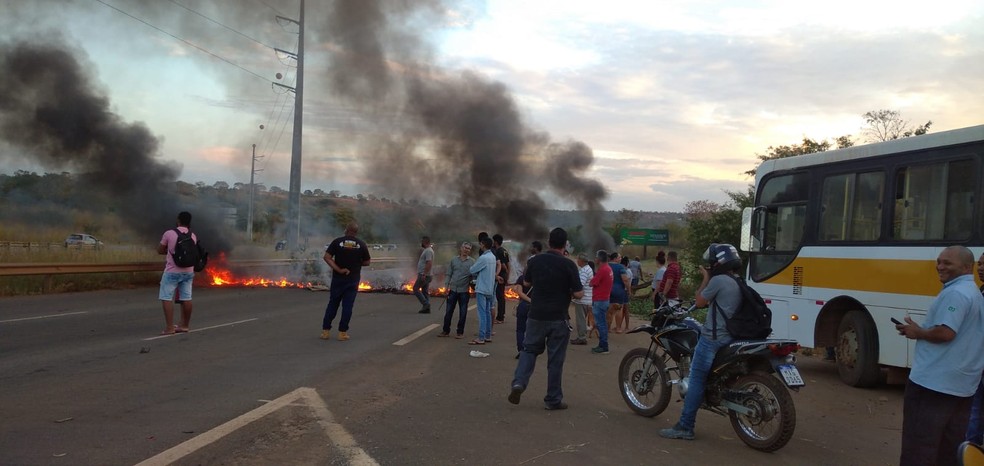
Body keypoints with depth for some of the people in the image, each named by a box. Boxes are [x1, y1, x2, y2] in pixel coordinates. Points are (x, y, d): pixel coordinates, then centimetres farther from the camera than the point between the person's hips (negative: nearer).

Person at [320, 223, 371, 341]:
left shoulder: (337, 241, -4)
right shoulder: (361, 244, -3)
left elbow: (327, 257, -12)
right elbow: (366, 262, 3)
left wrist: (338, 269, -13)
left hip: (338, 278, 1)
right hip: (353, 279, -1)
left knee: (332, 304, 11)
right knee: (347, 306, 4)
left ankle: (325, 331, 13)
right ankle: (342, 332, 5)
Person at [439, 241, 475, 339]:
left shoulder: (472, 262, 0)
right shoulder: (454, 260, 6)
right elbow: (449, 274, 9)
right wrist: (447, 285, 1)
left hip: (464, 291, -2)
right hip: (453, 289, 2)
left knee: (462, 312, 5)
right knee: (449, 311, 6)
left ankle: (460, 332, 16)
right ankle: (446, 330, 17)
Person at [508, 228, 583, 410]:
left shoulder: (535, 261, 0)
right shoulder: (568, 265, -12)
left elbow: (526, 282, 15)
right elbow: (578, 293, -11)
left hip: (536, 315, 3)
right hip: (558, 318, -3)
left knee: (529, 349, 17)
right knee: (555, 359, 6)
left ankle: (519, 382, -4)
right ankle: (553, 400, 13)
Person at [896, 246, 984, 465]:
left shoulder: (955, 292, -14)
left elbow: (946, 332, -24)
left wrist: (917, 332, -7)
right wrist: (922, 330, 13)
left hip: (932, 383, -10)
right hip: (962, 385, 10)